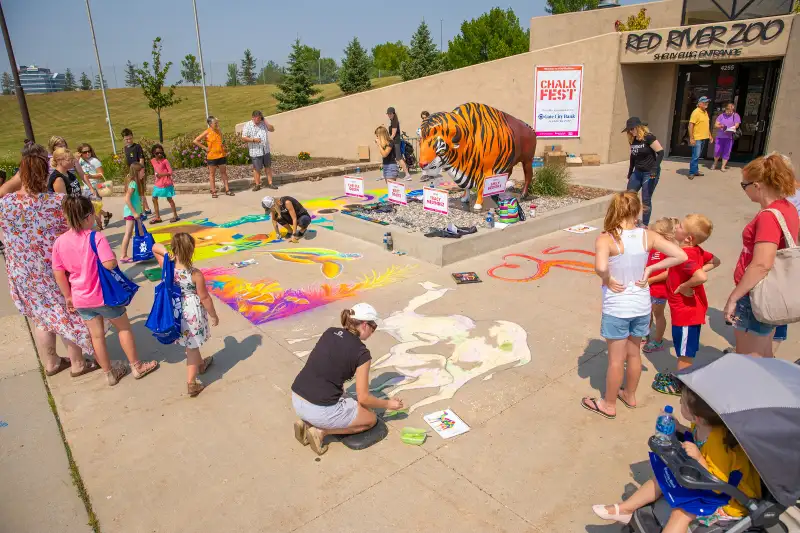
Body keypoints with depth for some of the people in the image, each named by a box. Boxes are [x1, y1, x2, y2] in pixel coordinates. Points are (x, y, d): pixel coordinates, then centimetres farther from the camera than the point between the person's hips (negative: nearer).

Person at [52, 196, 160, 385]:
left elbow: (58, 273, 1)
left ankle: (110, 373, 28)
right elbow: (110, 264, -29)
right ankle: (137, 366, 25)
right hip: (104, 295, -4)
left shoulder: (59, 242, -4)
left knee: (96, 335, 15)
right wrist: (113, 255, -7)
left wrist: (68, 296, 11)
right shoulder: (96, 238, -20)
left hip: (81, 299, 5)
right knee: (124, 327, 15)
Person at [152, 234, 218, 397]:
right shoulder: (196, 274, -25)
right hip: (192, 313, -5)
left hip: (175, 311, 5)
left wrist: (166, 253, -20)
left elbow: (155, 247, 2)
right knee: (192, 348, 9)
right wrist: (214, 315, -2)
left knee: (190, 344, 28)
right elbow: (204, 297, -16)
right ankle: (191, 384, 15)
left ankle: (201, 364, 54)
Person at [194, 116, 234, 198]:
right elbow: (196, 141, -7)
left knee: (224, 172, 8)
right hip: (212, 156, -4)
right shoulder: (207, 133, -10)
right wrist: (205, 148, -8)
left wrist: (223, 147, 9)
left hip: (222, 155, 4)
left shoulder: (219, 131, 4)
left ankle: (227, 190, 15)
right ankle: (213, 192, 13)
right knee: (212, 174, 7)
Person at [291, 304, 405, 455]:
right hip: (320, 410, -7)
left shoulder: (329, 332, 8)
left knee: (343, 401, 35)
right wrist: (388, 404, 14)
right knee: (371, 420, 17)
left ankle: (307, 423, 13)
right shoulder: (362, 353, -9)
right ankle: (322, 431, 2)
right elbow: (363, 398, -4)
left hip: (297, 400, 7)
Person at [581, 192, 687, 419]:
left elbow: (600, 267, -38)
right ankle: (629, 395, 44)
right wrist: (650, 269, -3)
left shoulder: (606, 239, -20)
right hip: (642, 305, 5)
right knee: (634, 354, 24)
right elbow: (681, 256, -7)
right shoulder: (648, 236, -6)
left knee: (616, 359, 11)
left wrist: (608, 280, -17)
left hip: (617, 308, -4)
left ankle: (609, 404, 29)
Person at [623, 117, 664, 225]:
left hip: (649, 173, -7)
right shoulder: (632, 140, 6)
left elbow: (661, 152, -18)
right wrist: (630, 173, 21)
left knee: (646, 200, -3)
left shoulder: (648, 137, -15)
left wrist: (655, 168, -28)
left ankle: (645, 225, 8)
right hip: (637, 172, 7)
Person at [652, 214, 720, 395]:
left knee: (684, 352, 8)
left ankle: (680, 386, 24)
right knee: (685, 350, 23)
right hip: (691, 310, 9)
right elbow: (715, 261, 18)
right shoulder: (696, 250, 1)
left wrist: (684, 286, -25)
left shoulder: (685, 255, -27)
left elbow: (702, 277, -41)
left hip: (686, 311, -9)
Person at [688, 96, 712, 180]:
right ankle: (692, 173, -3)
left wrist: (710, 135, 19)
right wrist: (691, 138, -23)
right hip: (697, 138, -8)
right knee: (695, 156, -8)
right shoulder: (696, 112, -13)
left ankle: (696, 171, 21)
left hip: (704, 138, 8)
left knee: (698, 156, 14)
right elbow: (690, 125, -18)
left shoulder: (705, 112, 14)